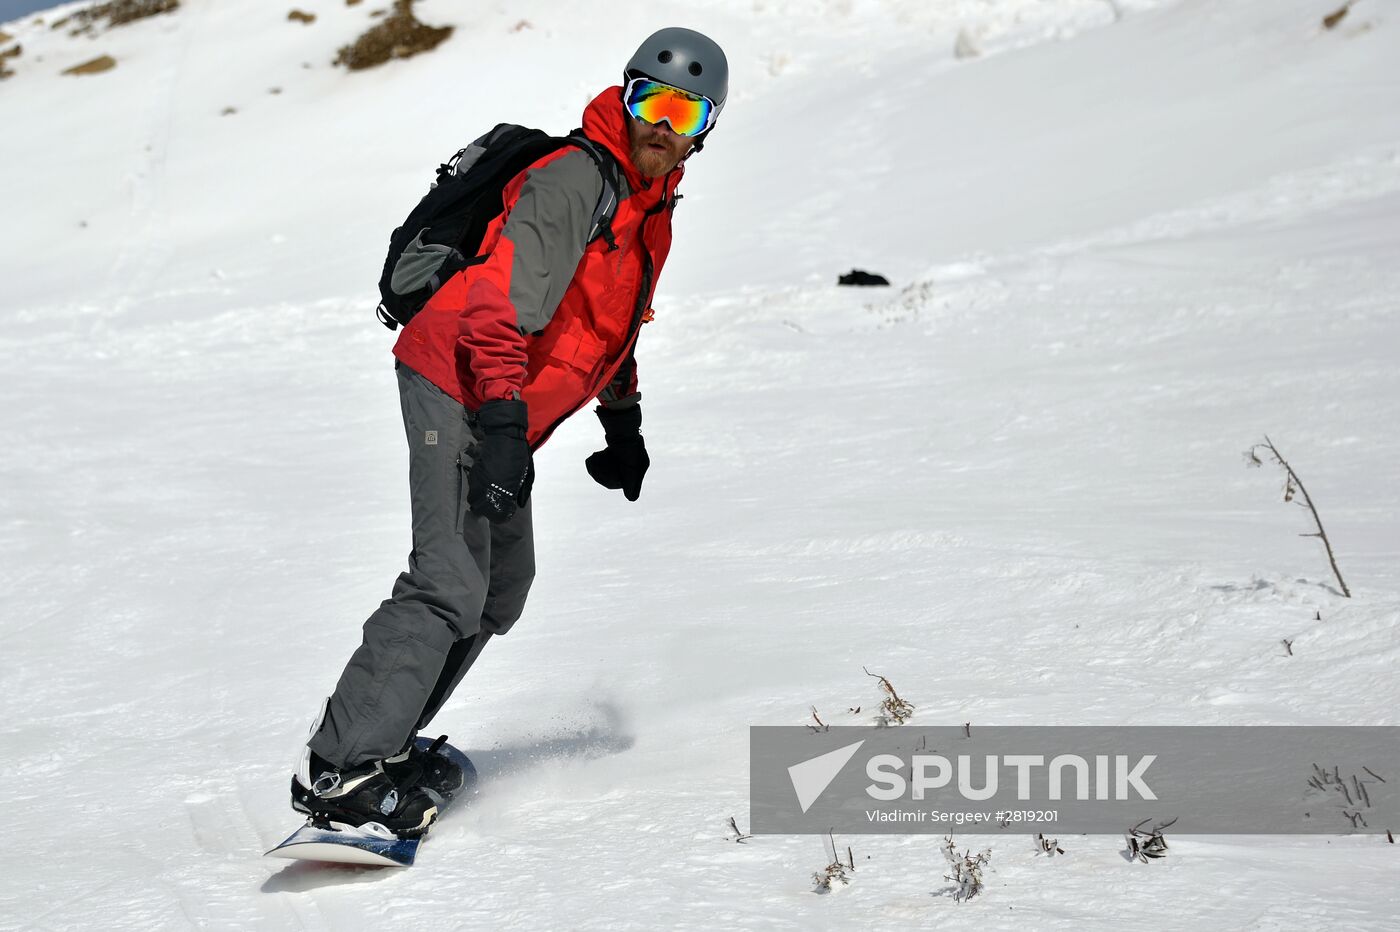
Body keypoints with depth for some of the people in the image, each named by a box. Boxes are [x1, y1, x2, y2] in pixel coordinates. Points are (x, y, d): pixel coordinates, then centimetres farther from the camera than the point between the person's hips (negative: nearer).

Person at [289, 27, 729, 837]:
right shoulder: (578, 178, -17)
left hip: (504, 411, 10)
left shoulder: (652, 205, 14)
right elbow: (506, 294, -28)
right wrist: (503, 418, -37)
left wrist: (623, 421, 29)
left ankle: (374, 736, 27)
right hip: (459, 388, -10)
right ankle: (337, 770, -22)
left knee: (503, 588, 19)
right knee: (451, 587, -21)